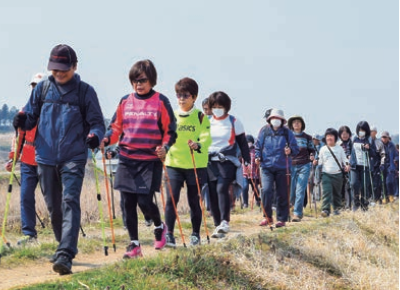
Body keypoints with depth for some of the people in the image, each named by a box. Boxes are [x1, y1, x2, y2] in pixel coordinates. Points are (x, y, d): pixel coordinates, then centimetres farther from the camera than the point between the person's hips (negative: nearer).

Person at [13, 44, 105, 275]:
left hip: (74, 158, -4)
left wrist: (95, 136, -20)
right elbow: (31, 117, 14)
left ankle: (65, 255, -24)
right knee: (53, 206, 12)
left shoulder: (85, 91, 2)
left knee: (70, 202, -17)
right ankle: (66, 247, 31)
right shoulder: (42, 89, 10)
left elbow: (97, 122, 3)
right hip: (46, 158, 4)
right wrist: (23, 121, -10)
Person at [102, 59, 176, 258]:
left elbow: (170, 131, 1)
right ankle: (134, 245, 14)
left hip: (151, 160, -4)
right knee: (128, 203, 3)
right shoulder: (125, 102, 9)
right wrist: (107, 139, -7)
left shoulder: (160, 102, -1)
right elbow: (116, 127, 13)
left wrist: (164, 147, -18)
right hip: (127, 159, 4)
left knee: (145, 202, -8)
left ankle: (159, 227, 23)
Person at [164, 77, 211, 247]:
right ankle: (169, 234, -10)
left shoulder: (200, 117, 2)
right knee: (171, 198, -12)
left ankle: (195, 234, 21)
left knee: (194, 201, 7)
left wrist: (198, 145, -29)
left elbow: (206, 137, -8)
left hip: (196, 165, -1)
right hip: (174, 163, 1)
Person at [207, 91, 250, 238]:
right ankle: (217, 225, 6)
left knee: (222, 189, -22)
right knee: (212, 194, 0)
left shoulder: (234, 122, 4)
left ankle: (224, 222, -21)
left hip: (227, 161, -3)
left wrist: (247, 161, 4)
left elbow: (242, 142, 8)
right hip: (210, 161, 4)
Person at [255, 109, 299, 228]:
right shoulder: (264, 131, 6)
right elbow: (258, 146, 14)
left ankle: (282, 219, 14)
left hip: (282, 168, 0)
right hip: (267, 166, 0)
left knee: (282, 194, 3)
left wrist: (290, 151, -14)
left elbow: (296, 149, 7)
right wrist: (257, 157, -2)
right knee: (266, 190, -16)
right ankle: (268, 217, 0)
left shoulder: (287, 132, 5)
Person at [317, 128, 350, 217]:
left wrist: (347, 165, -10)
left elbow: (344, 159, 9)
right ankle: (325, 209, -22)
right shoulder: (323, 149, 9)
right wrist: (318, 169, 3)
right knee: (326, 192, -16)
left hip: (338, 174, 1)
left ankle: (336, 208, 24)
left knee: (337, 193, 10)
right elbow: (320, 161, 14)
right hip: (326, 174, -1)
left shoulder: (339, 148, 8)